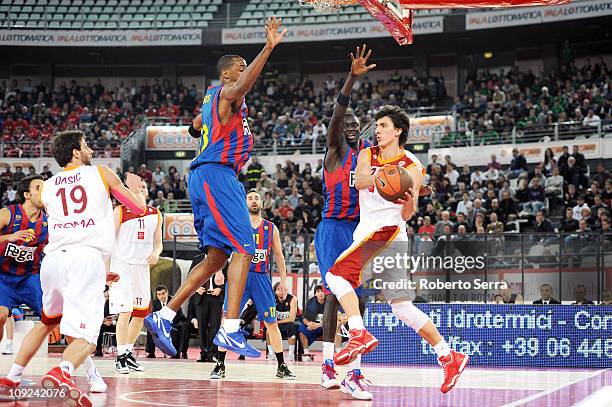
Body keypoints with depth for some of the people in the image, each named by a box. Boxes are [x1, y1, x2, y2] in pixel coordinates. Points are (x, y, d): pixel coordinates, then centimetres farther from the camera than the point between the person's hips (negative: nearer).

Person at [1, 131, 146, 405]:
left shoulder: (46, 187, 20)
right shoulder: (101, 173, 10)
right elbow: (139, 208, 17)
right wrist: (134, 186, 39)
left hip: (53, 258, 5)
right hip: (87, 258, -5)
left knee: (47, 322, 29)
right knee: (85, 336, -9)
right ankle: (62, 373, -39)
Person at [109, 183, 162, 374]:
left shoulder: (155, 214, 12)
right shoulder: (120, 211, -2)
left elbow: (158, 243, 18)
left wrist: (156, 253, -6)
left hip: (143, 266, 6)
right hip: (122, 265, -6)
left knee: (140, 314, 9)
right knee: (125, 312, -14)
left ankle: (128, 353, 23)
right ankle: (121, 357, -10)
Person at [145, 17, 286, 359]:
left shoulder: (214, 97, 24)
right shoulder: (227, 93, -5)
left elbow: (195, 127, 41)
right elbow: (242, 85, -31)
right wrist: (268, 48, -40)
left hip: (209, 177, 10)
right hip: (217, 174, -10)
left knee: (217, 257, 11)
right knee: (243, 249, -15)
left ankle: (163, 318, 10)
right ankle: (230, 331, -20)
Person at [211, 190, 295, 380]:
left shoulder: (271, 228, 9)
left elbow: (278, 255, 15)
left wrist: (283, 279, 10)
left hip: (261, 278, 2)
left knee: (271, 322, 1)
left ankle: (282, 366, 10)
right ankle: (220, 365, 0)